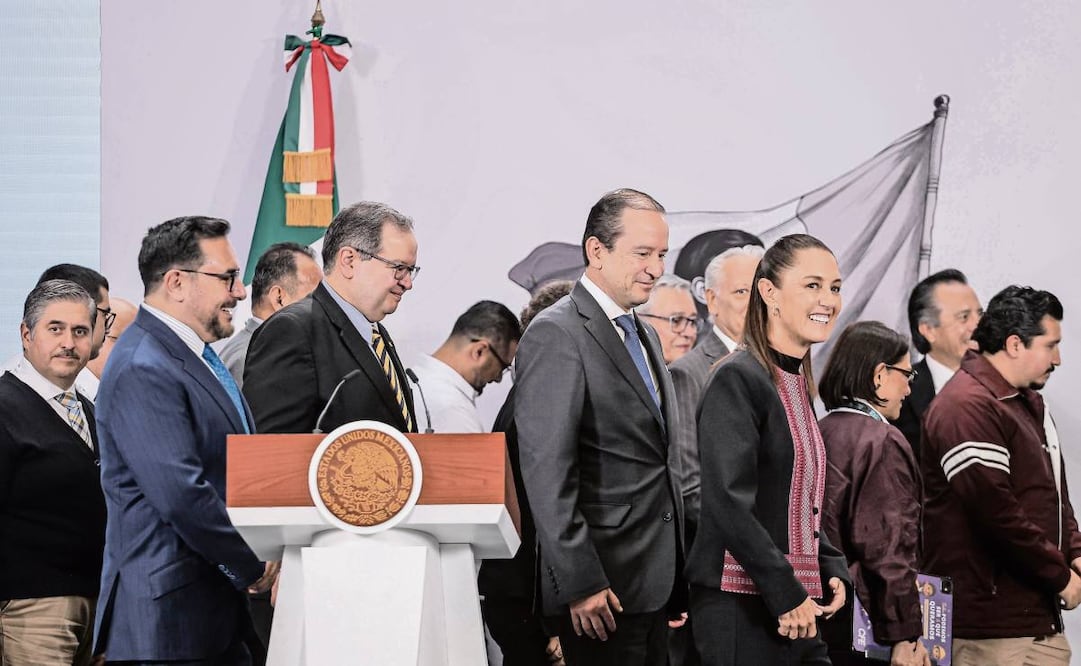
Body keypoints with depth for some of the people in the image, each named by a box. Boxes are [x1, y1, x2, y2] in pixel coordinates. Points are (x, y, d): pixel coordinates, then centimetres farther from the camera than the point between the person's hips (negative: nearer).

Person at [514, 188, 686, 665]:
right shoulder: (556, 335, -10)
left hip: (656, 584, 8)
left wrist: (675, 580, 15)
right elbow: (546, 473, -17)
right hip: (604, 590, -8)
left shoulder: (645, 337, 18)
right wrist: (580, 584, -20)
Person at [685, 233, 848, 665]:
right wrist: (786, 594, -18)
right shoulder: (737, 380, -10)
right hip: (742, 610, -8)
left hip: (799, 612, 8)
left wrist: (832, 571, 7)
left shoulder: (798, 384, 16)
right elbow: (728, 501, -17)